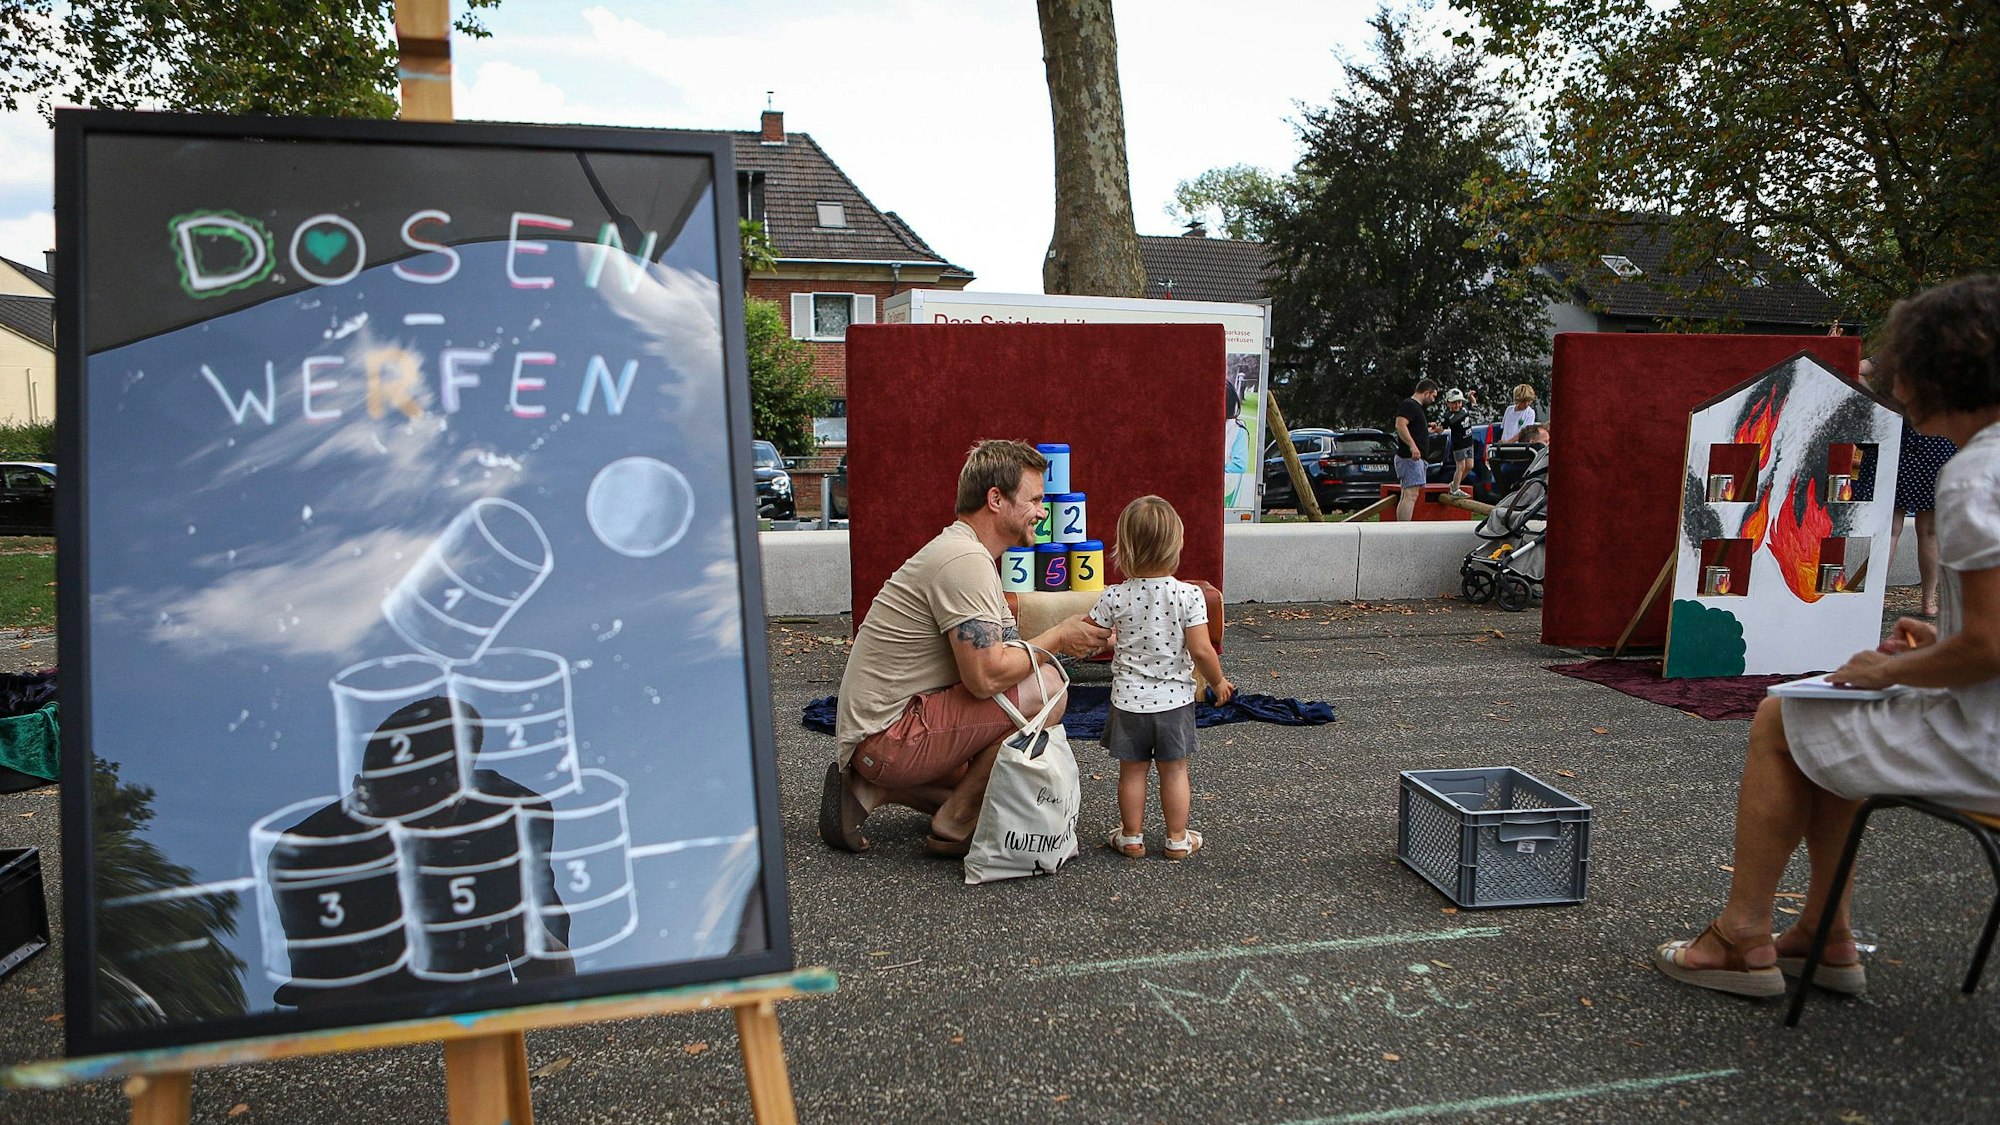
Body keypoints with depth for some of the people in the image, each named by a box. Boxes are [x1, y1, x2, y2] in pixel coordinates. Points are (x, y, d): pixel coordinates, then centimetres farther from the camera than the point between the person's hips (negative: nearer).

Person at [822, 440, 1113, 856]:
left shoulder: (962, 551, 15)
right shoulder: (965, 560, -19)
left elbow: (993, 653, 13)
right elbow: (986, 677, -25)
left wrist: (1075, 636, 3)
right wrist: (1056, 639, -10)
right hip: (892, 737, -11)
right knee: (1045, 686, -19)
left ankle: (869, 790, 14)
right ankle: (955, 823, -7)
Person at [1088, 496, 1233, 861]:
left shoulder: (1115, 597, -11)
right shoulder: (1188, 595, -14)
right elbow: (1201, 651, -14)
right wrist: (1218, 682, 3)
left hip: (1128, 700, 1)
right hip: (1174, 699, 0)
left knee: (1132, 771, 13)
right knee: (1174, 770, 12)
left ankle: (1131, 837, 23)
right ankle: (1178, 839, 21)